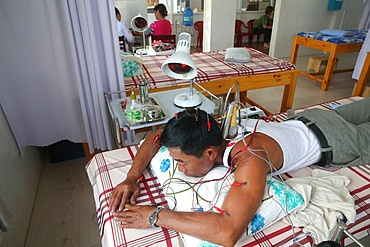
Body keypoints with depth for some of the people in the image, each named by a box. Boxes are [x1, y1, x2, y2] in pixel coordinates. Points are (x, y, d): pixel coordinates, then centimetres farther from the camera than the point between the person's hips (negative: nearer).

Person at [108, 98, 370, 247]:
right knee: (341, 112, 34)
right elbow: (154, 139, -15)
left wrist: (157, 216, -52)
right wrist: (132, 177, -28)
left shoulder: (250, 159, -50)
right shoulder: (210, 131, -28)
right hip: (303, 120, 5)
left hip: (330, 141, -4)